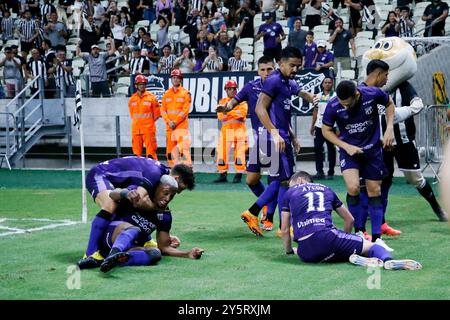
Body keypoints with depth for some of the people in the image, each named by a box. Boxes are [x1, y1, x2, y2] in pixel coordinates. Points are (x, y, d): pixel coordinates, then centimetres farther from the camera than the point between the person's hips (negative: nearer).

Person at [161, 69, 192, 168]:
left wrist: (175, 122, -12)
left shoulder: (185, 93, 1)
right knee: (170, 149, 5)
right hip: (169, 126, 5)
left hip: (182, 126, -4)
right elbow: (163, 110, 9)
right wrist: (168, 121, -6)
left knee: (183, 147, -14)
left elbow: (185, 110, -6)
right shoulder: (166, 94, 14)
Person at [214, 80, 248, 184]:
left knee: (239, 152, -6)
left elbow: (242, 112, -11)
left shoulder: (241, 101, 8)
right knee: (222, 152, -2)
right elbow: (220, 116, 0)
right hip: (226, 129, 2)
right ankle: (222, 175, 6)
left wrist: (227, 111, -13)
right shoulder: (222, 101, 15)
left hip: (239, 129, -2)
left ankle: (238, 175, 0)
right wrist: (235, 113, -14)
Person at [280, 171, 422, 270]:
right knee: (372, 246, 8)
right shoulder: (326, 189, 29)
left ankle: (355, 258, -12)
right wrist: (344, 243, 48)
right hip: (328, 237, 1)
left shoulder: (290, 193, 22)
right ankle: (387, 259, -29)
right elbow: (349, 219, 35)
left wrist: (289, 251, 38)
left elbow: (285, 230, 22)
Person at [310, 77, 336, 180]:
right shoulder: (318, 96, 11)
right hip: (319, 126, 4)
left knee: (331, 149, 2)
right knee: (317, 148, 0)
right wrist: (312, 125, 13)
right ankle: (319, 171, 6)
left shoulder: (335, 96, -2)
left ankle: (331, 172, 8)